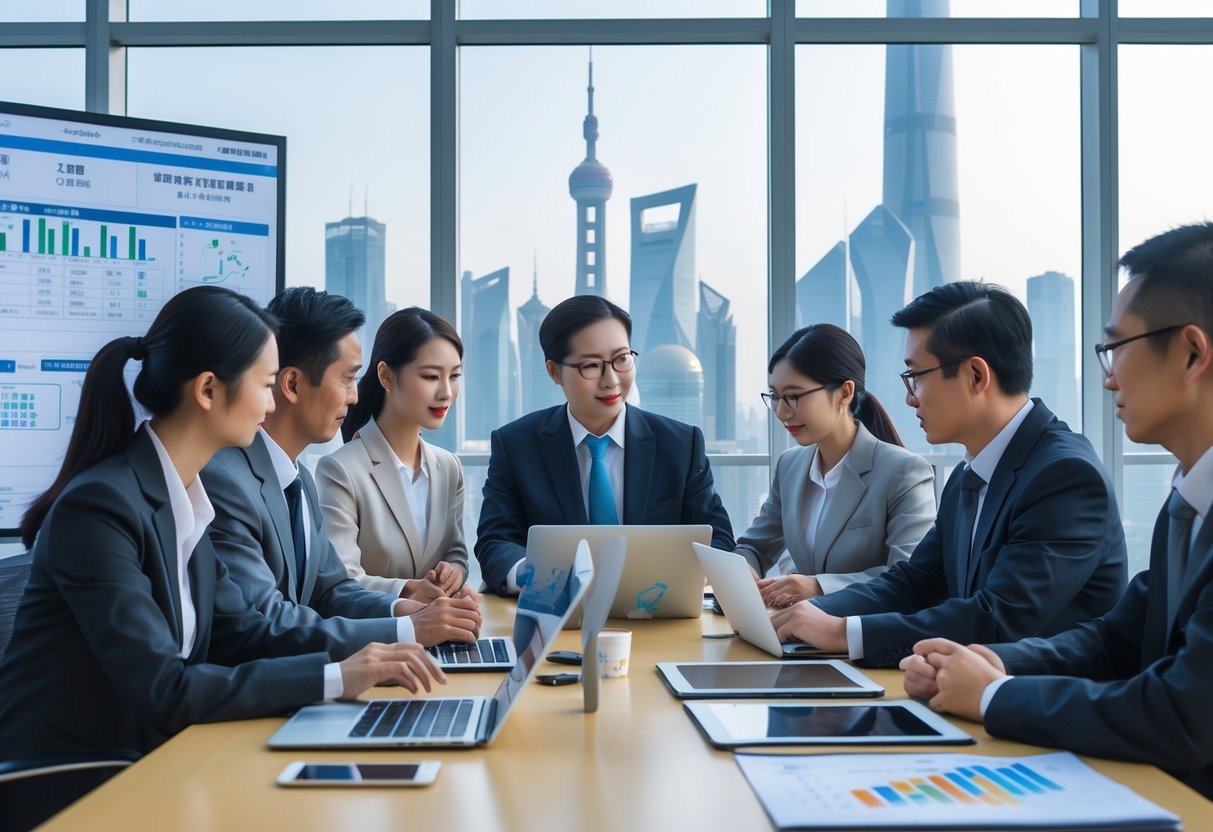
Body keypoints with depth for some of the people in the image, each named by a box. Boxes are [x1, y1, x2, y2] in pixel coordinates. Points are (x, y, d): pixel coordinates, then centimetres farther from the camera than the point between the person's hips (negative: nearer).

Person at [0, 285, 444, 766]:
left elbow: (238, 633, 5)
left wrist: (357, 656, -9)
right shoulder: (99, 505, -22)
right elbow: (161, 690, -25)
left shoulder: (183, 498, 4)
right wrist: (334, 677, -24)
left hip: (128, 762, 7)